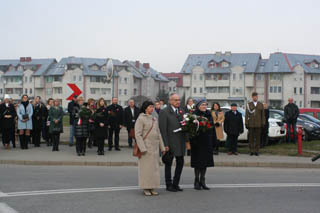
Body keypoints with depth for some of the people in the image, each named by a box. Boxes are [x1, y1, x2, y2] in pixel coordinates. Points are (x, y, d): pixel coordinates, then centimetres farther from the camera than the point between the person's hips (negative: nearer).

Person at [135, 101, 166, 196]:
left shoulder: (154, 119, 15)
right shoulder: (141, 119, -6)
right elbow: (138, 134, -11)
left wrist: (162, 147, 15)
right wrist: (142, 148, -17)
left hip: (155, 148, 7)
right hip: (146, 147, -7)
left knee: (155, 167, 7)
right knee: (146, 167, -3)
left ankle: (152, 188, 15)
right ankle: (146, 188, 6)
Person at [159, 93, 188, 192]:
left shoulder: (181, 111, 10)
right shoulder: (164, 112, -9)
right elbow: (163, 129, -12)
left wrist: (186, 140, 5)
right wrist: (165, 144, -16)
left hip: (180, 142, 6)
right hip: (170, 143, -6)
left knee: (180, 162, 9)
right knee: (168, 164, 7)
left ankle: (175, 184, 21)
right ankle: (169, 185, 17)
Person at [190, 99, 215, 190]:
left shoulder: (209, 115, 9)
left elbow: (212, 128, 12)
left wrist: (214, 140, 6)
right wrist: (193, 141, -17)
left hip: (207, 142, 5)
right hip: (197, 141, -5)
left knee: (205, 161, 8)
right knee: (198, 162, 1)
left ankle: (202, 181, 17)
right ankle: (197, 181, 12)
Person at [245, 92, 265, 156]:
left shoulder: (261, 104, 5)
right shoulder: (248, 104, 2)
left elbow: (263, 115, 5)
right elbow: (247, 115, -1)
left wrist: (263, 123, -2)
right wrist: (246, 123, -6)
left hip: (258, 124, 1)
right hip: (251, 124, -1)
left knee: (258, 138, 1)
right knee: (251, 138, 1)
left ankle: (256, 151, 7)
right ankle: (251, 151, 6)